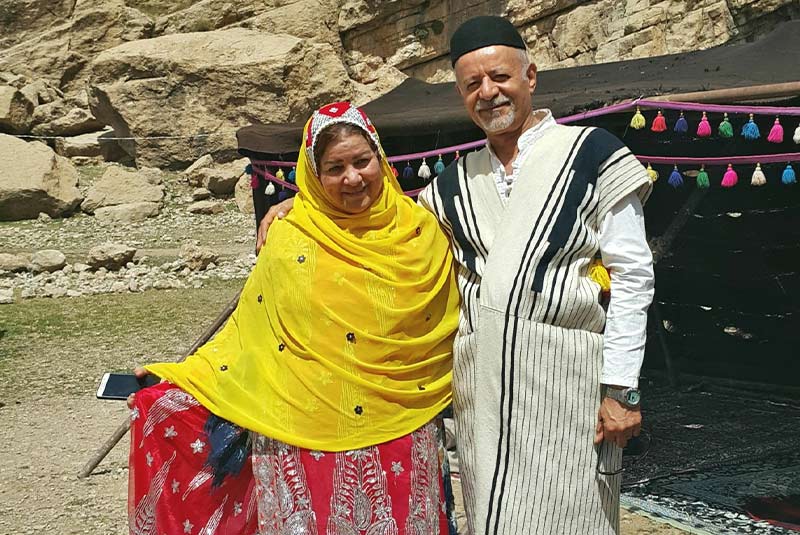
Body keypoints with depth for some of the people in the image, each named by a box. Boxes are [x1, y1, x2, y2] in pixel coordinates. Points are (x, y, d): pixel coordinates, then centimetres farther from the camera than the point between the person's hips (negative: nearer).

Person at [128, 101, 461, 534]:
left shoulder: (422, 231, 0)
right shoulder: (291, 241, -2)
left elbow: (452, 334, 9)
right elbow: (248, 334, 2)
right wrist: (176, 378, -4)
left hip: (402, 441, 1)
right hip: (310, 445, -1)